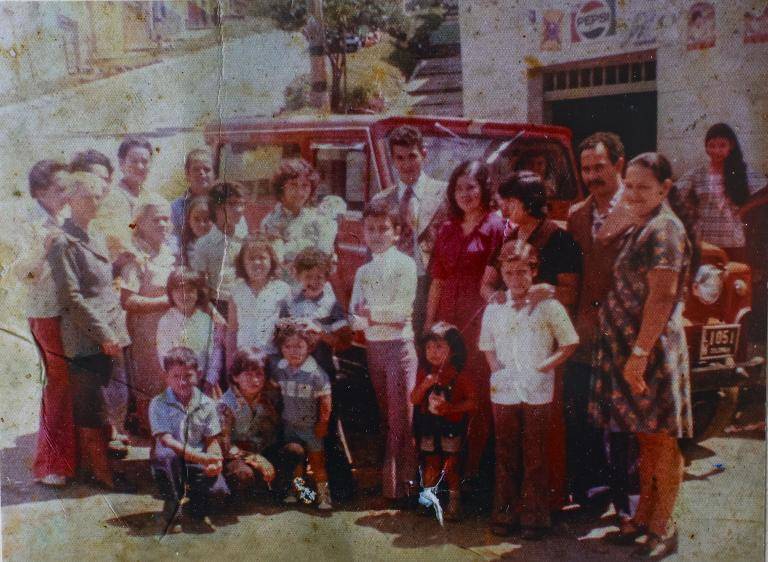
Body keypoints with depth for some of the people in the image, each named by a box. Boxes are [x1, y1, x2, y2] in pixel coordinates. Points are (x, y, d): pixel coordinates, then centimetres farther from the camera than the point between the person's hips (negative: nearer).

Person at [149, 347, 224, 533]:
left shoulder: (207, 404, 1)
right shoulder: (159, 404, -8)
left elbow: (212, 441, 2)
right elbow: (166, 441, -19)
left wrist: (214, 459, -24)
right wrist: (202, 458, -30)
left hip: (198, 465, 3)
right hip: (171, 462, -2)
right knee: (165, 455, -36)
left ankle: (198, 511, 13)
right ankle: (170, 509, -13)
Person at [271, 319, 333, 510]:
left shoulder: (314, 372, -23)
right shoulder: (280, 369, -7)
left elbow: (325, 399, -16)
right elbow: (276, 392, 7)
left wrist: (323, 422, -12)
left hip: (311, 425, -4)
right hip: (290, 423, 4)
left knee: (317, 462, 6)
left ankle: (323, 495, 18)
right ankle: (295, 491, 33)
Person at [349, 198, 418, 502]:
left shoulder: (405, 265, -3)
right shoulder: (363, 272, 13)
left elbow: (402, 312, -12)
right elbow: (354, 319, 6)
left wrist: (371, 312, -13)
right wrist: (384, 315, -11)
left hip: (399, 344, -5)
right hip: (372, 347, 5)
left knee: (400, 415, -5)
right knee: (382, 416, 11)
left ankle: (402, 483, 0)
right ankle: (383, 480, 19)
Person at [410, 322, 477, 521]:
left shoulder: (458, 377, -11)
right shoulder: (425, 375, 2)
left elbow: (472, 401, -13)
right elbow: (414, 400, -3)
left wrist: (451, 407, -25)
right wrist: (425, 385, -20)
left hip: (452, 427, -4)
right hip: (429, 427, 4)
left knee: (451, 467, 3)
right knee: (431, 466, 15)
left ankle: (454, 503, 15)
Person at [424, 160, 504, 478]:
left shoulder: (496, 227, -3)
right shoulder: (447, 230, 14)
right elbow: (437, 279, 15)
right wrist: (429, 321, 11)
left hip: (481, 320, -5)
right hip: (447, 320, 5)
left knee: (478, 396, -2)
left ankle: (473, 467, 7)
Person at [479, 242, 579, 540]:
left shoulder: (548, 307, -3)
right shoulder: (494, 309, 7)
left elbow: (569, 344, -2)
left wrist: (542, 368, -10)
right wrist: (498, 370, -2)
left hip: (537, 392, -3)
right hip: (504, 391, 3)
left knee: (535, 456, 2)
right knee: (505, 455, 9)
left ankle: (535, 516, 10)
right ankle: (505, 513, 18)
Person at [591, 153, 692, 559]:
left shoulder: (664, 229, -14)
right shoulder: (638, 229, 15)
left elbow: (662, 296, -20)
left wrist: (641, 351, -23)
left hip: (654, 348, -9)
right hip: (628, 346, 9)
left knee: (661, 437, 0)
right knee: (644, 436, 16)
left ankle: (663, 526, 9)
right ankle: (645, 514, 26)